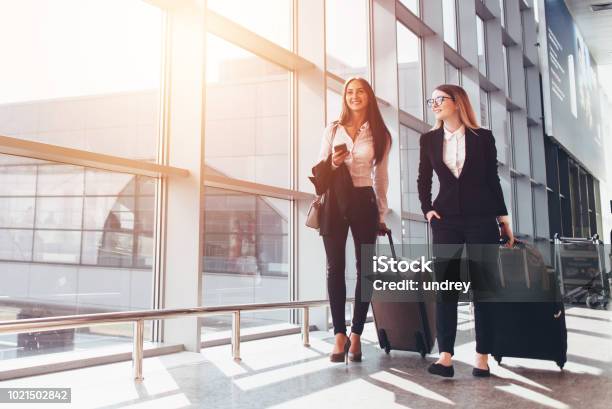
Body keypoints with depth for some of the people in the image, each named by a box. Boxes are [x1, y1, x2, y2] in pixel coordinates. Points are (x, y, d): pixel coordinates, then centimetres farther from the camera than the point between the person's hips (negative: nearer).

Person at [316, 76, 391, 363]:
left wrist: (382, 214, 10)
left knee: (365, 268, -1)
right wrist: (333, 163, -12)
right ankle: (339, 334, 3)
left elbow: (381, 177, 12)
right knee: (335, 267, -3)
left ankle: (356, 335, 7)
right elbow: (319, 169, 11)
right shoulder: (333, 130, 10)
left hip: (364, 202, 0)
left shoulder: (379, 134, 10)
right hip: (335, 201, 0)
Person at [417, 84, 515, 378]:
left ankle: (482, 356, 6)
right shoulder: (429, 139, 9)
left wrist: (504, 220, 5)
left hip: (481, 218, -1)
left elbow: (492, 180, 6)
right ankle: (445, 356, -4)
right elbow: (423, 179, 14)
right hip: (446, 219, 2)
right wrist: (427, 209, 1)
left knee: (482, 286, 0)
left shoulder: (483, 137, 4)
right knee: (446, 285, -4)